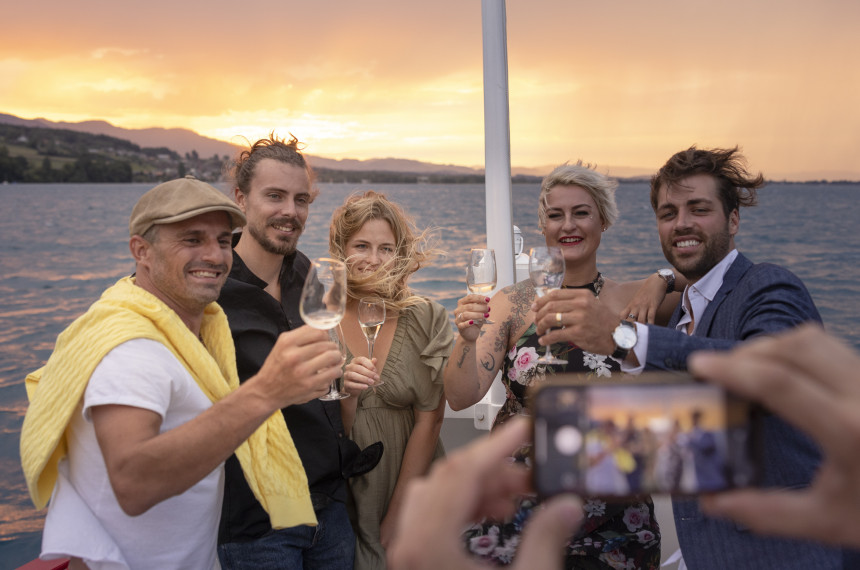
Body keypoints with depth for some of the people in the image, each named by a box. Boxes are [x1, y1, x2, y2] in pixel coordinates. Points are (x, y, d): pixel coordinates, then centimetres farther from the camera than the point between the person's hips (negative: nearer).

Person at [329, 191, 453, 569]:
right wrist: (345, 392, -27)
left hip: (411, 492, 1)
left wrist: (394, 521, -8)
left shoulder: (428, 320, -9)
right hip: (340, 500, 0)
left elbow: (429, 422, -8)